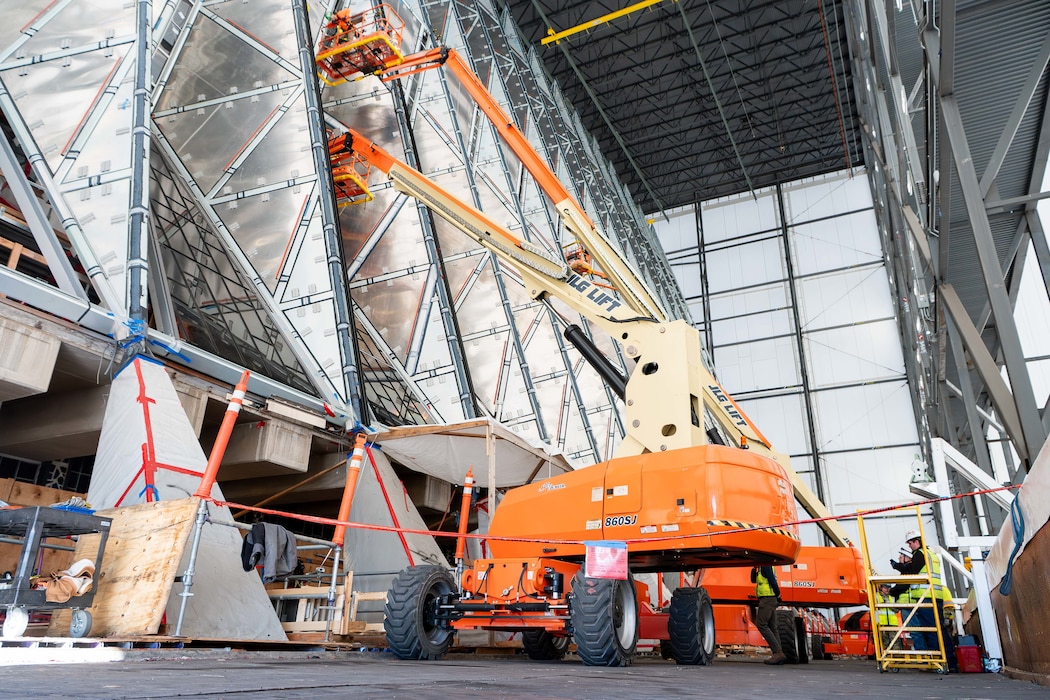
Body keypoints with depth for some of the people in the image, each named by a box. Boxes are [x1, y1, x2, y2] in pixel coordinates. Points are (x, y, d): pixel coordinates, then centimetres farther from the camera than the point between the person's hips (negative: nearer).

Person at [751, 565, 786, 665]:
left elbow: (772, 580, -18)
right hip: (771, 600, 10)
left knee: (761, 625, -13)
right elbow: (753, 580, 22)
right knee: (771, 627, 9)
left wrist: (778, 595, -11)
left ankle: (778, 652, -17)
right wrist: (754, 569, 7)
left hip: (767, 599, -10)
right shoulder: (761, 568, 19)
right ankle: (778, 654, 6)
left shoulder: (765, 565, -11)